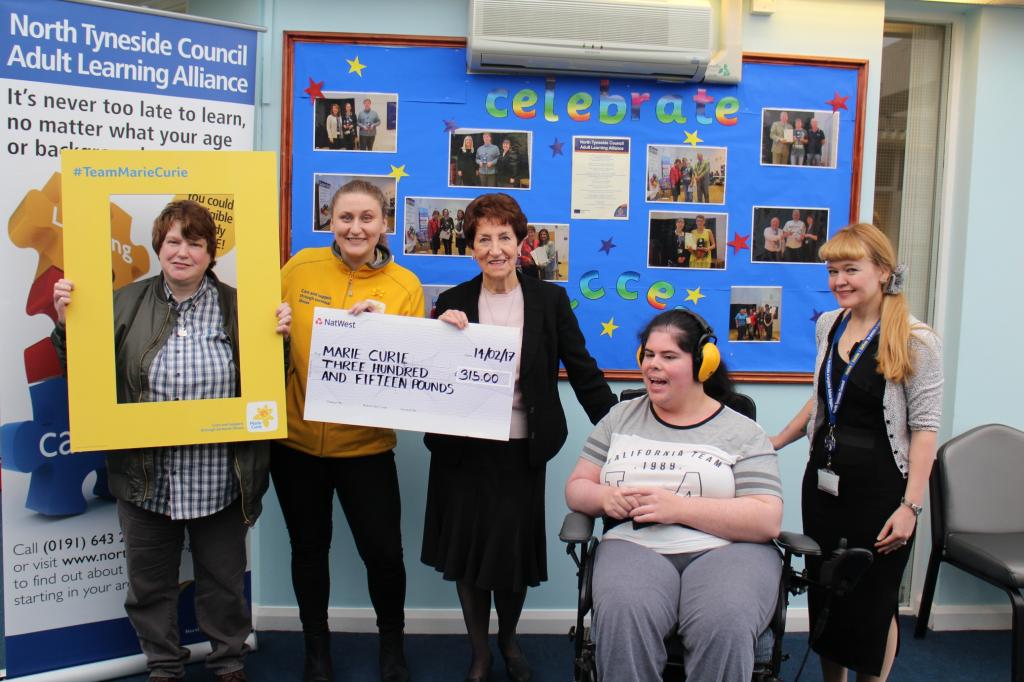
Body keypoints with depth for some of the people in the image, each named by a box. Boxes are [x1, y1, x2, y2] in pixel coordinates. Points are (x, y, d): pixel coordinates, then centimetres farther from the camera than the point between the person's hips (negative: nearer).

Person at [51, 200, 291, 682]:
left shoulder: (237, 306, -2)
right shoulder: (125, 304, 0)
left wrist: (281, 336, -16)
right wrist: (66, 322, -11)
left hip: (219, 480, -1)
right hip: (145, 479, 1)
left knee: (223, 580, 16)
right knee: (150, 583, 18)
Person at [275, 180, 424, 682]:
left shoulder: (404, 285, -4)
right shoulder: (301, 267, -1)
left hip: (365, 443, -1)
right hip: (296, 437, 2)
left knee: (382, 552, 2)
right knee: (309, 547, 17)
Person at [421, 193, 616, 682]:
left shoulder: (549, 300, -3)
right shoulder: (452, 303, 0)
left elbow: (583, 371, -2)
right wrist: (442, 331, -16)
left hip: (521, 450, -1)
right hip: (463, 450, 1)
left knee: (514, 552, 9)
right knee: (467, 550, 11)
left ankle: (508, 642, 40)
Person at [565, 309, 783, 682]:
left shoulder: (742, 432, 7)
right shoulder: (620, 417, 16)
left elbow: (768, 520, -4)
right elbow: (576, 488, 16)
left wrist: (679, 507, -15)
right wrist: (605, 497, -8)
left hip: (726, 550, -1)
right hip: (636, 547, 1)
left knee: (726, 624, -33)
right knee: (622, 615, -32)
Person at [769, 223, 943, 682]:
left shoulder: (915, 341, -12)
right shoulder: (829, 325, 6)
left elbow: (924, 428, -13)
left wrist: (911, 505, -18)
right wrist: (775, 442, 17)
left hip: (878, 486, -5)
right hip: (823, 480, 6)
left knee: (872, 603, 6)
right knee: (823, 593, 14)